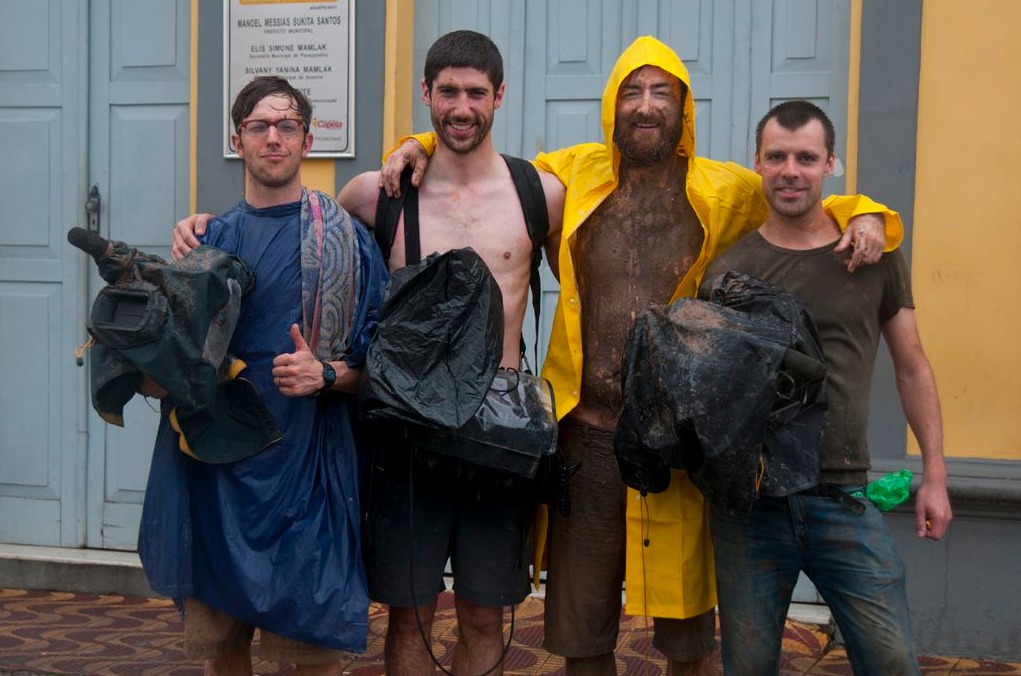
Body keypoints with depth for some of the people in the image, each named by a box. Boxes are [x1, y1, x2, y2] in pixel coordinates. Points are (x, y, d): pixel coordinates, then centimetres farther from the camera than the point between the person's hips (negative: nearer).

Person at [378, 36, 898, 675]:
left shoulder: (726, 191, 0)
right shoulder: (573, 175, 4)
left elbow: (810, 207, 12)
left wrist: (863, 216, -7)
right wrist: (422, 147, 3)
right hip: (588, 436, 2)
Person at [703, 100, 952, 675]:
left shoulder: (875, 256, 3)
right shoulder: (728, 266, 2)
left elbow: (912, 368, 9)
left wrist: (935, 475, 6)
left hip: (845, 500, 0)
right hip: (748, 500, 0)